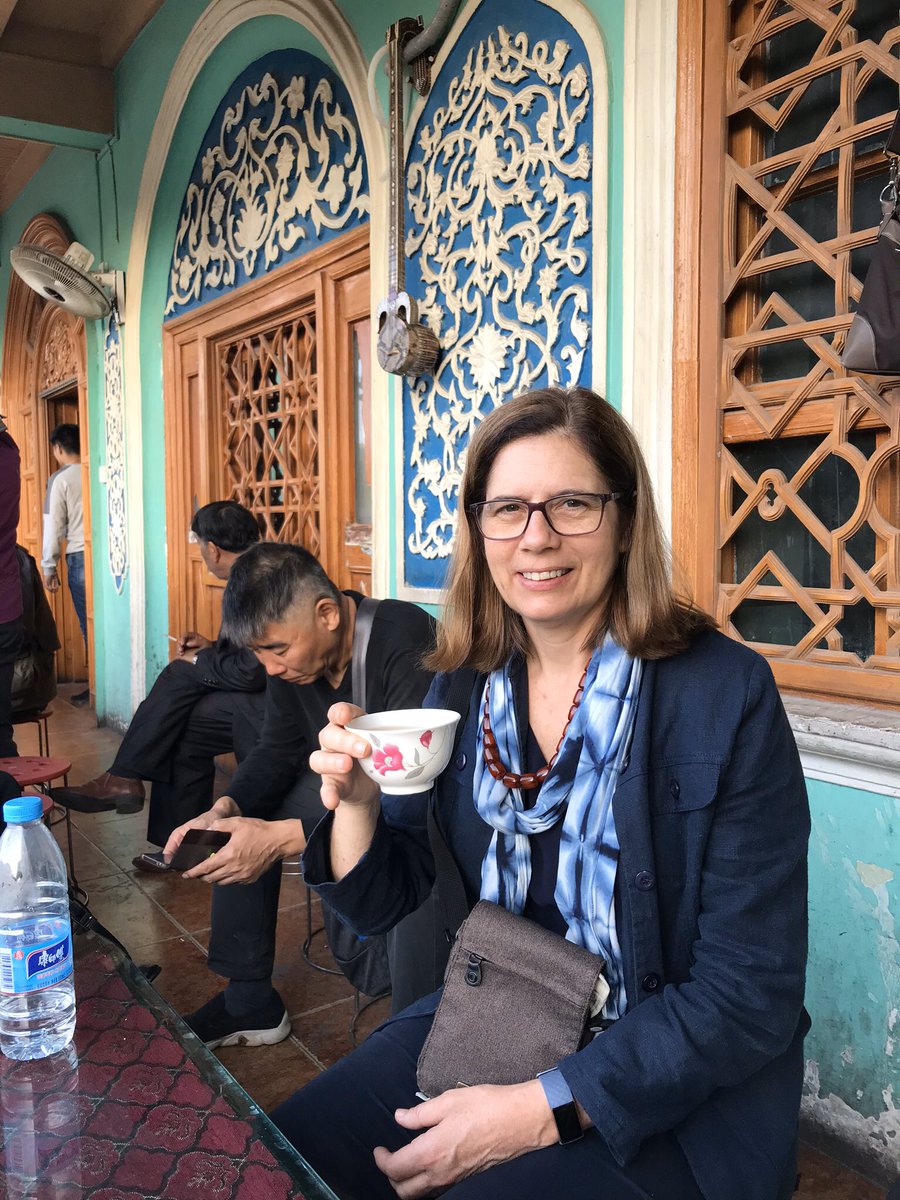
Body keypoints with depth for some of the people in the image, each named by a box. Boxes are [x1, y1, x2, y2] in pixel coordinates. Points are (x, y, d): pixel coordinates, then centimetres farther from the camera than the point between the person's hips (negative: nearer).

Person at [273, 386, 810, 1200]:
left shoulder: (727, 696, -18)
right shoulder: (463, 687, -3)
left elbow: (751, 994, -16)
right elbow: (379, 905, 3)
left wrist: (541, 1109, -22)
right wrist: (356, 805, -19)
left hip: (675, 1093, -4)